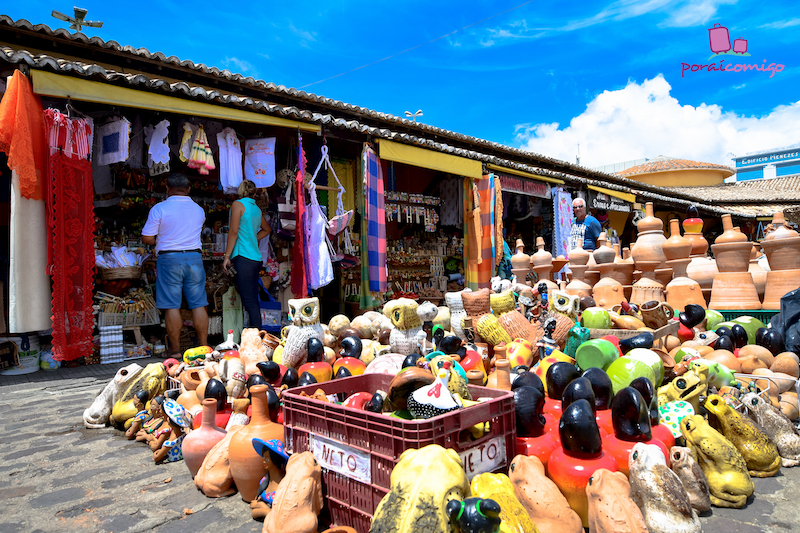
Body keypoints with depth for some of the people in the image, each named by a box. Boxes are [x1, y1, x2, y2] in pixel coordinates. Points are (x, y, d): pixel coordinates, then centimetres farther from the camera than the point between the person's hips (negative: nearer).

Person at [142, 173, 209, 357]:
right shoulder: (199, 210, 9)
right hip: (194, 258, 3)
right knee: (198, 304, 5)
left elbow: (146, 238, -3)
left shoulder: (159, 209, -4)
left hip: (169, 259, -3)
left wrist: (161, 239, 16)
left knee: (172, 306, 1)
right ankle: (204, 347, 8)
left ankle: (175, 349, 6)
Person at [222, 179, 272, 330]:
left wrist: (226, 256, -8)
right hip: (256, 258, 8)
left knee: (249, 302, -10)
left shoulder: (238, 204, -3)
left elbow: (233, 231, -10)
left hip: (243, 257, -8)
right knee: (253, 301, 13)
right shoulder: (256, 208, 18)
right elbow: (267, 229, 33)